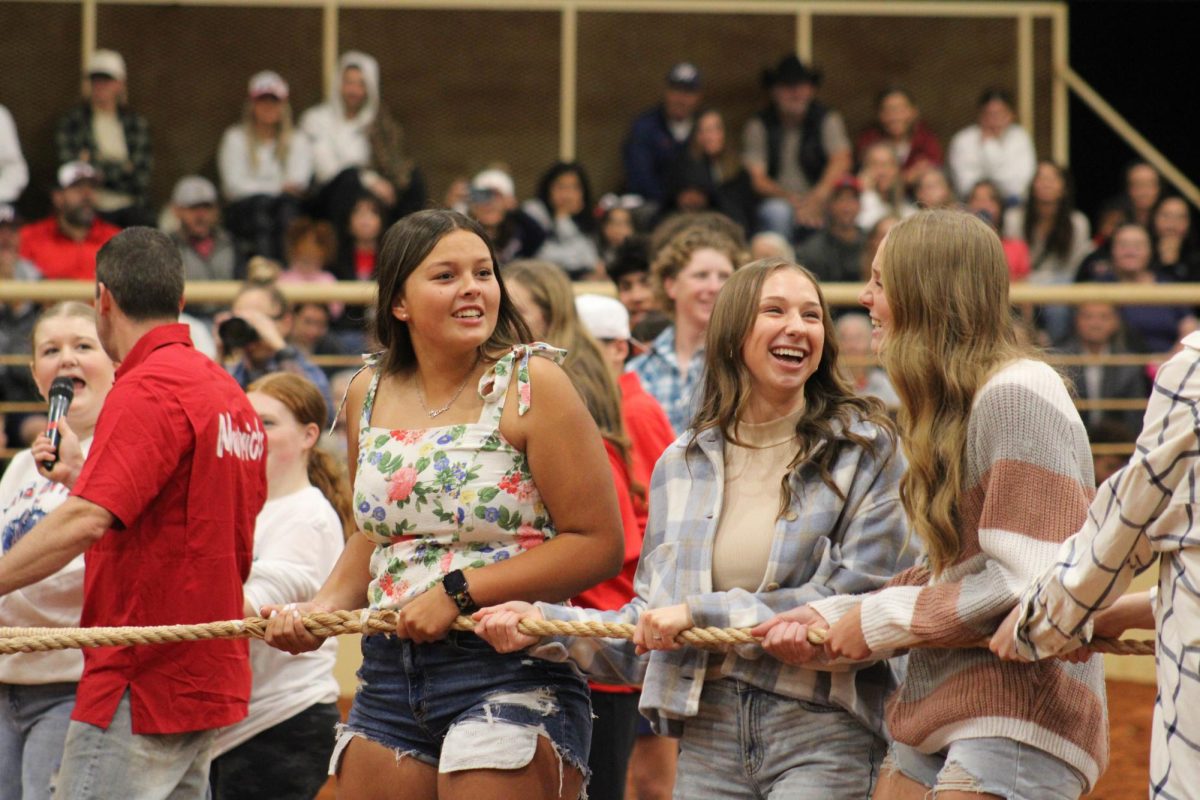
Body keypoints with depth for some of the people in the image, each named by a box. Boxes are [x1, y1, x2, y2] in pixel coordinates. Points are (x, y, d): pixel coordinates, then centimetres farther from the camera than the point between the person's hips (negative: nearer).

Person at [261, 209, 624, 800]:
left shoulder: (529, 384, -6)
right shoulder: (370, 394, 10)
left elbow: (599, 544, -11)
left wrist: (460, 592, -14)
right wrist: (322, 609, 6)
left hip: (509, 670, -5)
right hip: (389, 679, 6)